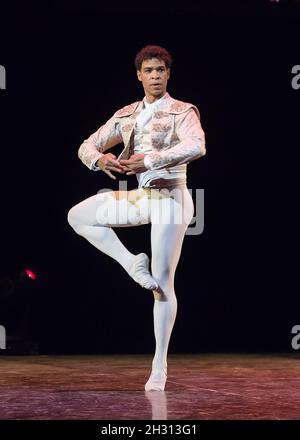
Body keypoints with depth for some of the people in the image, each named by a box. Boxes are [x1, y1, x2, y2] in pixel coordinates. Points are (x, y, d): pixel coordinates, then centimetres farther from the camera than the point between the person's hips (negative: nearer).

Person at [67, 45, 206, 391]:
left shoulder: (181, 112, -6)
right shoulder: (126, 115, 11)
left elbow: (196, 146, -26)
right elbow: (87, 145, 10)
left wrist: (149, 161, -31)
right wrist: (99, 159, -15)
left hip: (170, 197, -6)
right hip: (139, 197, 6)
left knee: (162, 282, -5)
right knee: (78, 215, -2)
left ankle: (160, 365, 2)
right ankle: (132, 264, 2)